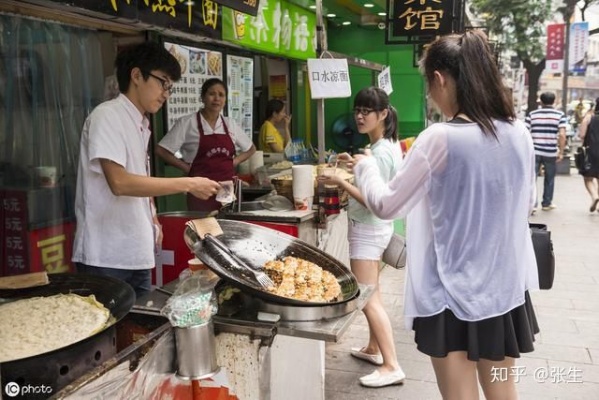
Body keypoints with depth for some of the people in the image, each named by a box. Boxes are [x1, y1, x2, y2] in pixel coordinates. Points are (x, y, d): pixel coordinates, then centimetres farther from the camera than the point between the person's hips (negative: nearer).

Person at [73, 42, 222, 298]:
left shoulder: (141, 124, 14)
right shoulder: (107, 116, -12)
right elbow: (119, 182, -23)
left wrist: (151, 218, 6)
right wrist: (188, 184, -21)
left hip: (137, 253, 8)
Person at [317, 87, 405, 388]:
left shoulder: (380, 152, -22)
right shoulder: (387, 145, 9)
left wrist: (341, 182, -23)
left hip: (367, 229, -11)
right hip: (374, 227, 11)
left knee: (368, 299, -8)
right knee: (371, 293, 20)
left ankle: (391, 367, -4)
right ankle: (374, 349, 34)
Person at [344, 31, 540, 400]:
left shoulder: (441, 138, -19)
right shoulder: (520, 133, -1)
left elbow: (386, 206, -12)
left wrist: (366, 167, 5)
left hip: (453, 291, -5)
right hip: (506, 286, 6)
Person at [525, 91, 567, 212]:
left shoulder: (532, 114, 3)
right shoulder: (559, 115, 0)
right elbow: (562, 135, -9)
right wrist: (561, 152, -3)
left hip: (534, 151, 0)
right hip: (551, 153, 0)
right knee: (549, 179, 15)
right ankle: (546, 203, 25)